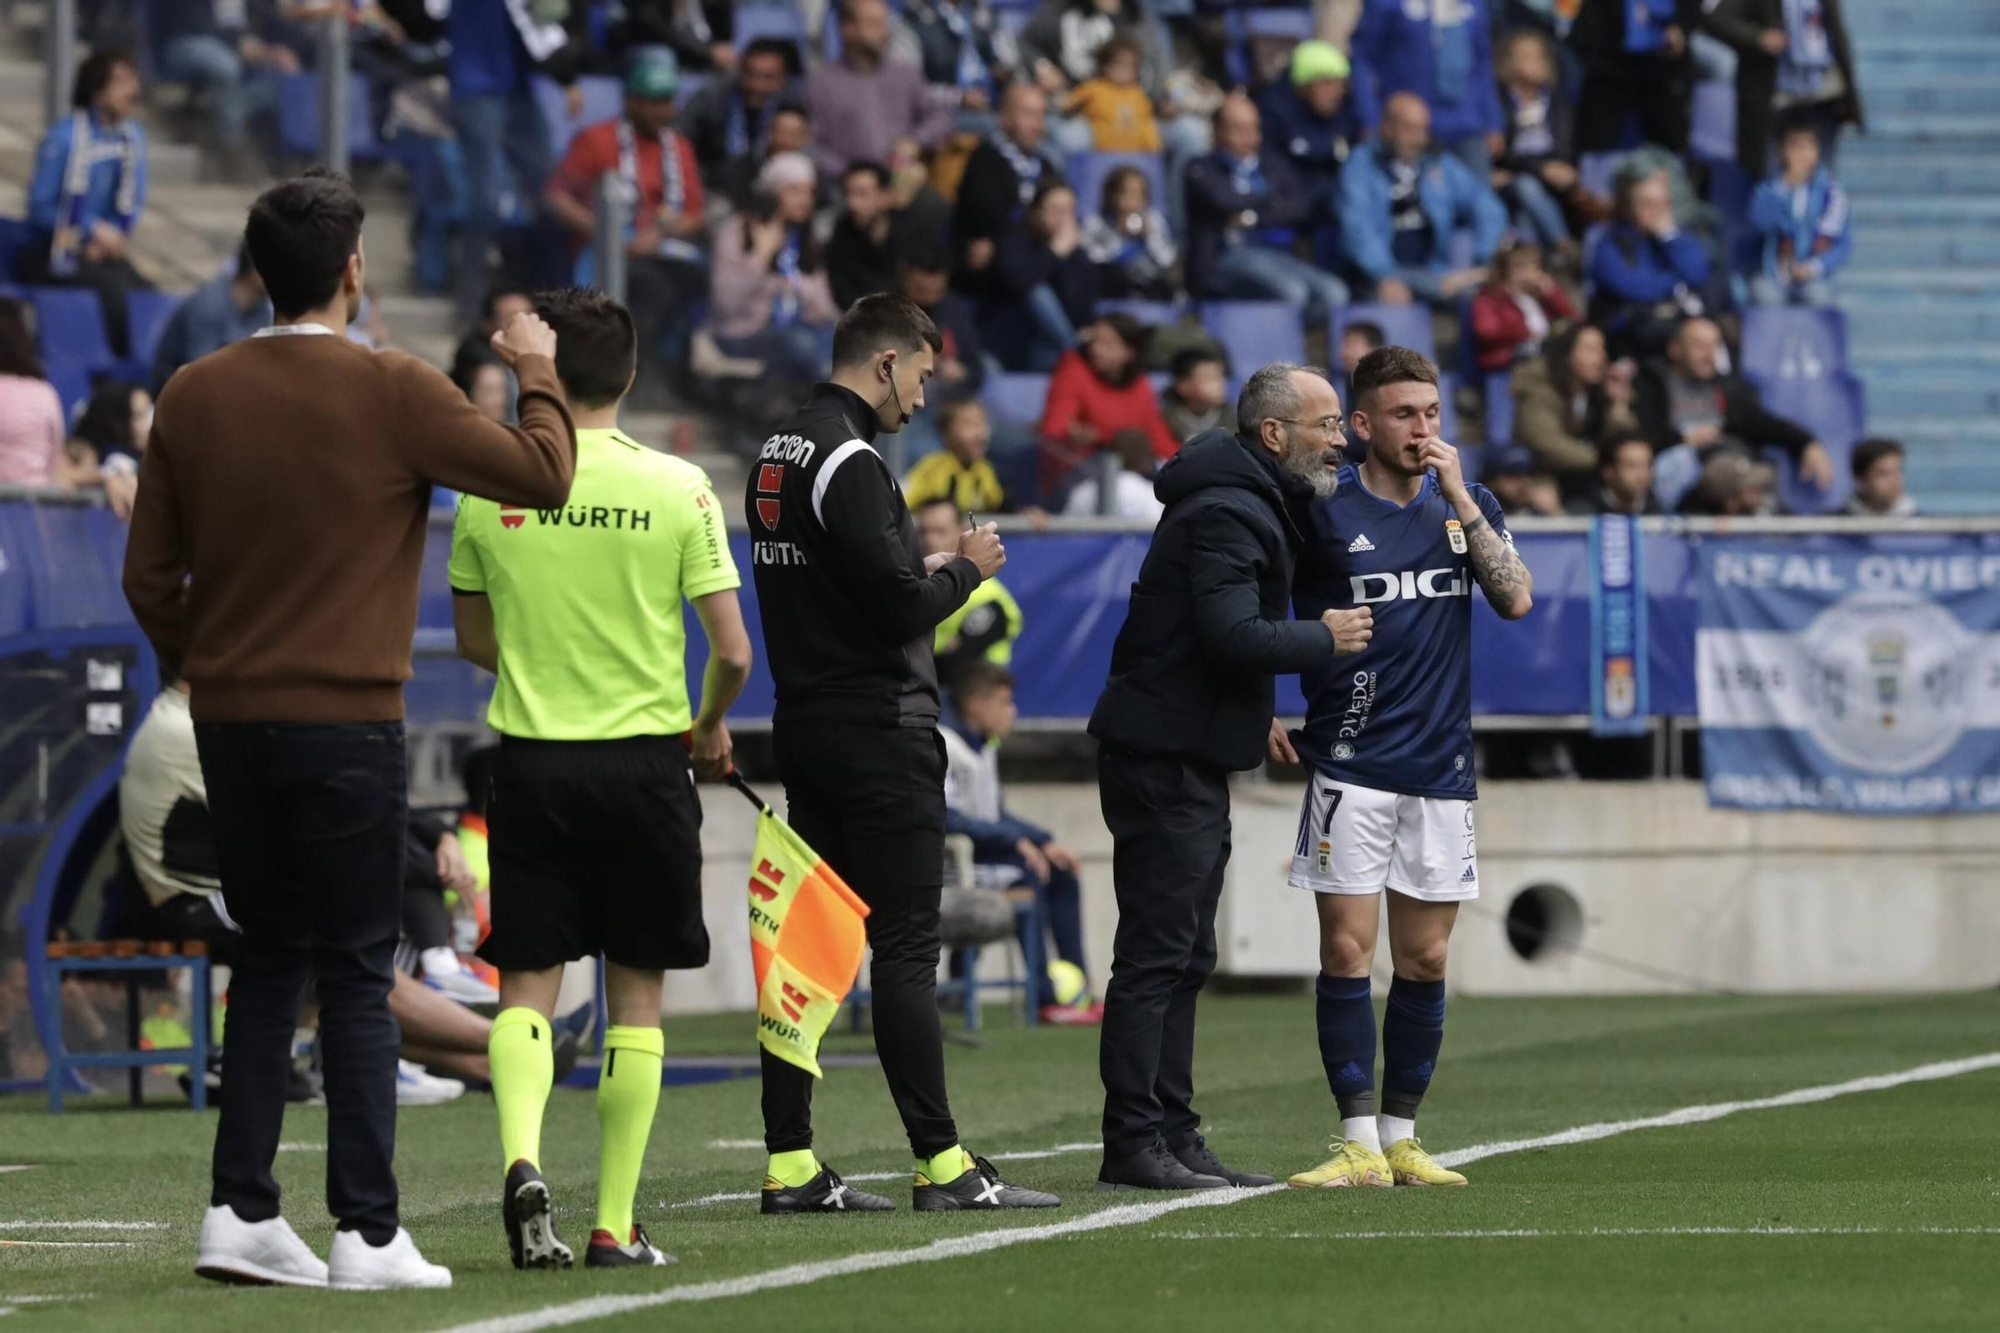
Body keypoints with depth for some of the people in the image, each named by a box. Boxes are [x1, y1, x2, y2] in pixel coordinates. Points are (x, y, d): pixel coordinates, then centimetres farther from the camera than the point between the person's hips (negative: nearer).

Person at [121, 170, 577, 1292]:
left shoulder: (195, 397, 4)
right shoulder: (394, 391, -10)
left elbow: (151, 578, 8)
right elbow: (544, 475, -6)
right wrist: (541, 373, 10)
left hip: (231, 724, 4)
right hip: (348, 725, -4)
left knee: (269, 960, 14)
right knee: (356, 976, 0)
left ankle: (241, 1210, 9)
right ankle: (369, 1233, -1)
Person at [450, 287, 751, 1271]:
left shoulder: (492, 487, -2)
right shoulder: (677, 488, -6)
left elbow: (473, 641, 10)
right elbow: (731, 653, -7)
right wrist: (709, 727, 13)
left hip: (531, 756, 1)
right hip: (644, 758, -1)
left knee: (527, 982, 6)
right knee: (635, 994, 8)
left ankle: (521, 1159, -20)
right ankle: (615, 1226, 9)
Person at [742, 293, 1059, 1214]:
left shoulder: (776, 457, 14)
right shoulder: (851, 462, -16)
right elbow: (898, 608, -20)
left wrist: (921, 573, 14)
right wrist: (965, 568, -3)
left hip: (805, 724, 9)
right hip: (879, 727, -9)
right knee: (906, 947, -6)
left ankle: (790, 1163, 7)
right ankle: (941, 1164, -5)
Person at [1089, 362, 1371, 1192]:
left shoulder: (1247, 506, 17)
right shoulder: (1225, 514, -16)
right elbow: (1232, 636, -27)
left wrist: (1255, 714, 13)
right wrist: (1325, 639, -13)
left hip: (1193, 760, 11)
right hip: (1164, 758, -11)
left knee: (1184, 959, 13)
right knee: (1156, 957, -10)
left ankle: (1172, 1139, 17)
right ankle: (1133, 1146, -10)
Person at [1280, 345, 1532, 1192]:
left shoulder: (1466, 504, 8)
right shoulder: (1324, 514, -2)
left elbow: (1515, 599, -6)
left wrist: (1459, 499, -10)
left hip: (1441, 767, 3)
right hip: (1350, 765, -3)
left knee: (1424, 960, 5)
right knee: (1347, 952, -8)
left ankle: (1401, 1136, 13)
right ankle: (1360, 1143, -6)